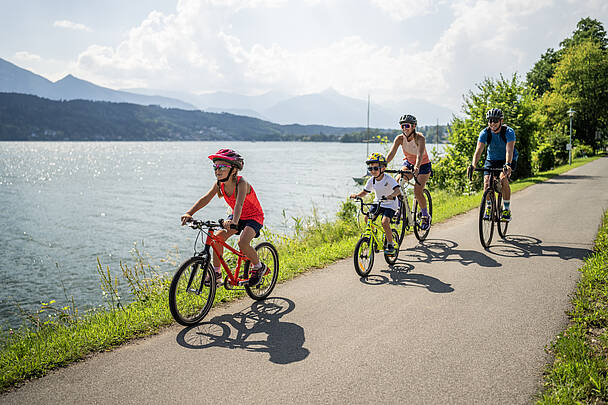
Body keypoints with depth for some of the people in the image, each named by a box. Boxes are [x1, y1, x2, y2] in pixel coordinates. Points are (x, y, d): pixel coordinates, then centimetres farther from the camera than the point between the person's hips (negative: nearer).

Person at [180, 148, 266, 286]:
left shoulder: (241, 183, -29)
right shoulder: (219, 183, -11)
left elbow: (239, 203, -45)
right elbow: (206, 198, -21)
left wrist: (234, 222, -63)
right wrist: (189, 213, -35)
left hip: (253, 217, -7)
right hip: (237, 216, 7)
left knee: (243, 242, -28)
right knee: (217, 237, -12)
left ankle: (258, 266, 0)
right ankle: (216, 273, 4)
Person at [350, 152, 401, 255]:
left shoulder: (388, 179, -20)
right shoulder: (371, 180, -4)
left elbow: (398, 190, -31)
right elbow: (364, 192, 4)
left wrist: (391, 195, -52)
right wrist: (356, 195, -16)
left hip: (390, 205, -6)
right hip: (378, 203, 6)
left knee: (385, 222, -25)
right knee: (367, 218, -14)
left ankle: (390, 245, -8)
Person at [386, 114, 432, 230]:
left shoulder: (420, 138, -27)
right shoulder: (400, 138, -17)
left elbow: (420, 155, -42)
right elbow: (391, 153, -28)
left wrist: (416, 167, -61)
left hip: (423, 165, -4)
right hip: (408, 162, 4)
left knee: (417, 191, -17)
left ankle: (425, 216, 6)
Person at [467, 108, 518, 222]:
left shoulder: (509, 132, -26)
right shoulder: (485, 133, -19)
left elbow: (509, 150, -39)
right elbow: (478, 150, -30)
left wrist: (507, 165, -57)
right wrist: (473, 165, -47)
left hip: (508, 160, -3)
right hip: (491, 159, 3)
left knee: (503, 179, -27)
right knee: (487, 182, -17)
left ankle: (506, 210, -14)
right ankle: (489, 208, 5)